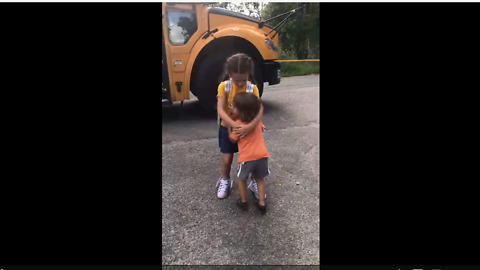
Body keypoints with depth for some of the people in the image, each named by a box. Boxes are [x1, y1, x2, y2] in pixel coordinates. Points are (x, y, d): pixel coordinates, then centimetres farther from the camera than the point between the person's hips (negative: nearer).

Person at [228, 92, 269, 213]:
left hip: (246, 158, -4)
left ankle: (243, 201, 31)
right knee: (260, 179, 22)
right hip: (262, 155, 4)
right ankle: (262, 203, 25)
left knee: (242, 179, 20)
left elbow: (233, 139, 4)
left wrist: (229, 126, 13)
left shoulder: (238, 124, -9)